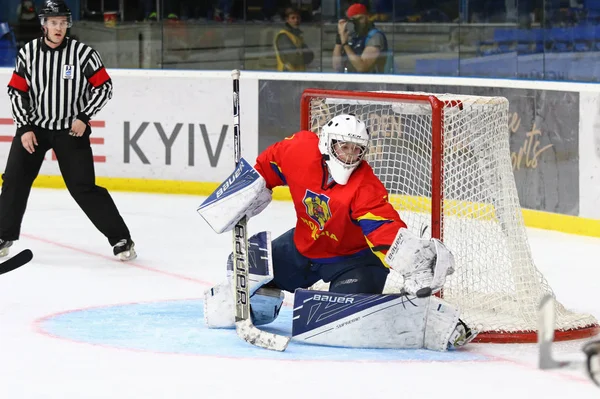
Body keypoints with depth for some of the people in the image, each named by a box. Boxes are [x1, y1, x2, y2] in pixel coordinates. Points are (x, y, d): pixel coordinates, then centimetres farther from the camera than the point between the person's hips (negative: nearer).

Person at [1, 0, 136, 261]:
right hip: (34, 125, 3)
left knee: (83, 187, -7)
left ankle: (120, 238, 1)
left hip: (71, 129, -3)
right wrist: (25, 127, -6)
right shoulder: (28, 53, -4)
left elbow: (104, 86, -6)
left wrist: (84, 117, -14)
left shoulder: (83, 53, -11)